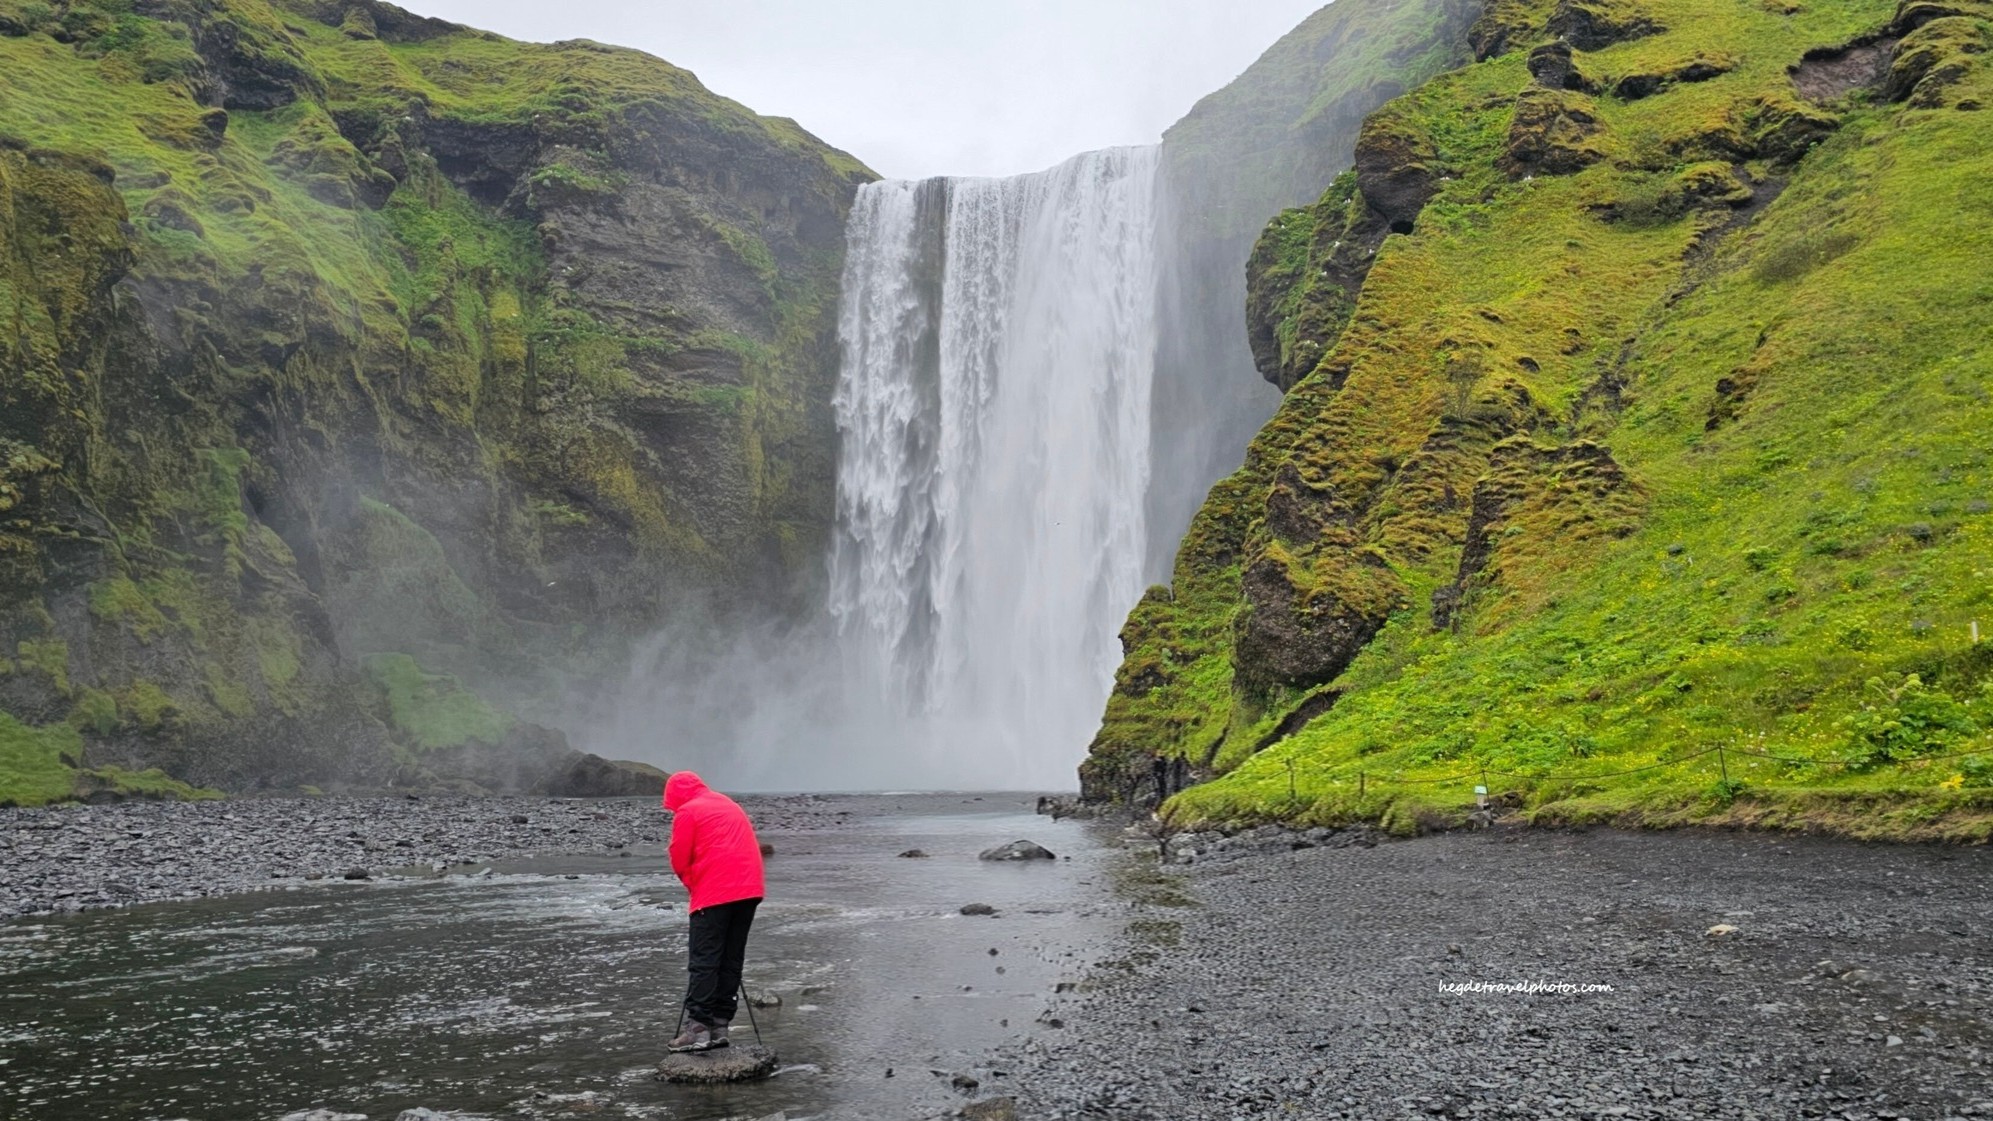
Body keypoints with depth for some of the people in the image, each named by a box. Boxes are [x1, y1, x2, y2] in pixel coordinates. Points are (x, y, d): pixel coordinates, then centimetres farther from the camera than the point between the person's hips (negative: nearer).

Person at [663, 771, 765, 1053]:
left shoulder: (687, 812, -1)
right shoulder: (730, 805, 22)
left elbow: (679, 860, -2)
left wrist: (692, 884, 17)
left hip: (714, 894, -7)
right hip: (749, 891, 7)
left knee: (703, 960, -4)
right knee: (731, 959, 11)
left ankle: (698, 1027, -9)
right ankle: (719, 1025, 12)